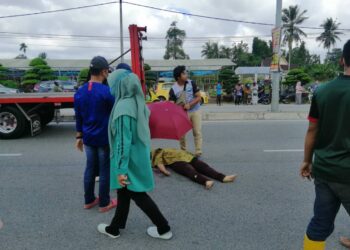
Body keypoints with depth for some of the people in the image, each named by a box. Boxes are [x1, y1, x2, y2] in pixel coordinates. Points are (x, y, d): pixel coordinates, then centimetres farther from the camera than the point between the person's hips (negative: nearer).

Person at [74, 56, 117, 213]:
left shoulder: (80, 92, 3)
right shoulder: (106, 92, -18)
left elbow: (78, 117, 10)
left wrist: (79, 137, 17)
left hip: (88, 138, 6)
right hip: (105, 138, -6)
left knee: (90, 168, 17)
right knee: (105, 171, 6)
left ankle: (89, 200, 29)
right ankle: (104, 203, 19)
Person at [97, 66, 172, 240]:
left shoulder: (123, 108, -24)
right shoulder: (138, 103, 2)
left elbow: (123, 141, -24)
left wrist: (121, 169, -20)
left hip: (129, 159, -8)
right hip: (139, 155, 8)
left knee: (137, 195, 9)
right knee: (124, 193, 20)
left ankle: (163, 228, 20)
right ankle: (114, 228, 37)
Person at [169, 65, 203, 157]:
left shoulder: (191, 83, -8)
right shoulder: (173, 89, -9)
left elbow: (199, 97, -6)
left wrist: (189, 105, -19)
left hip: (195, 111, 0)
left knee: (197, 132, -3)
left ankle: (198, 152, 3)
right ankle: (183, 152, 21)